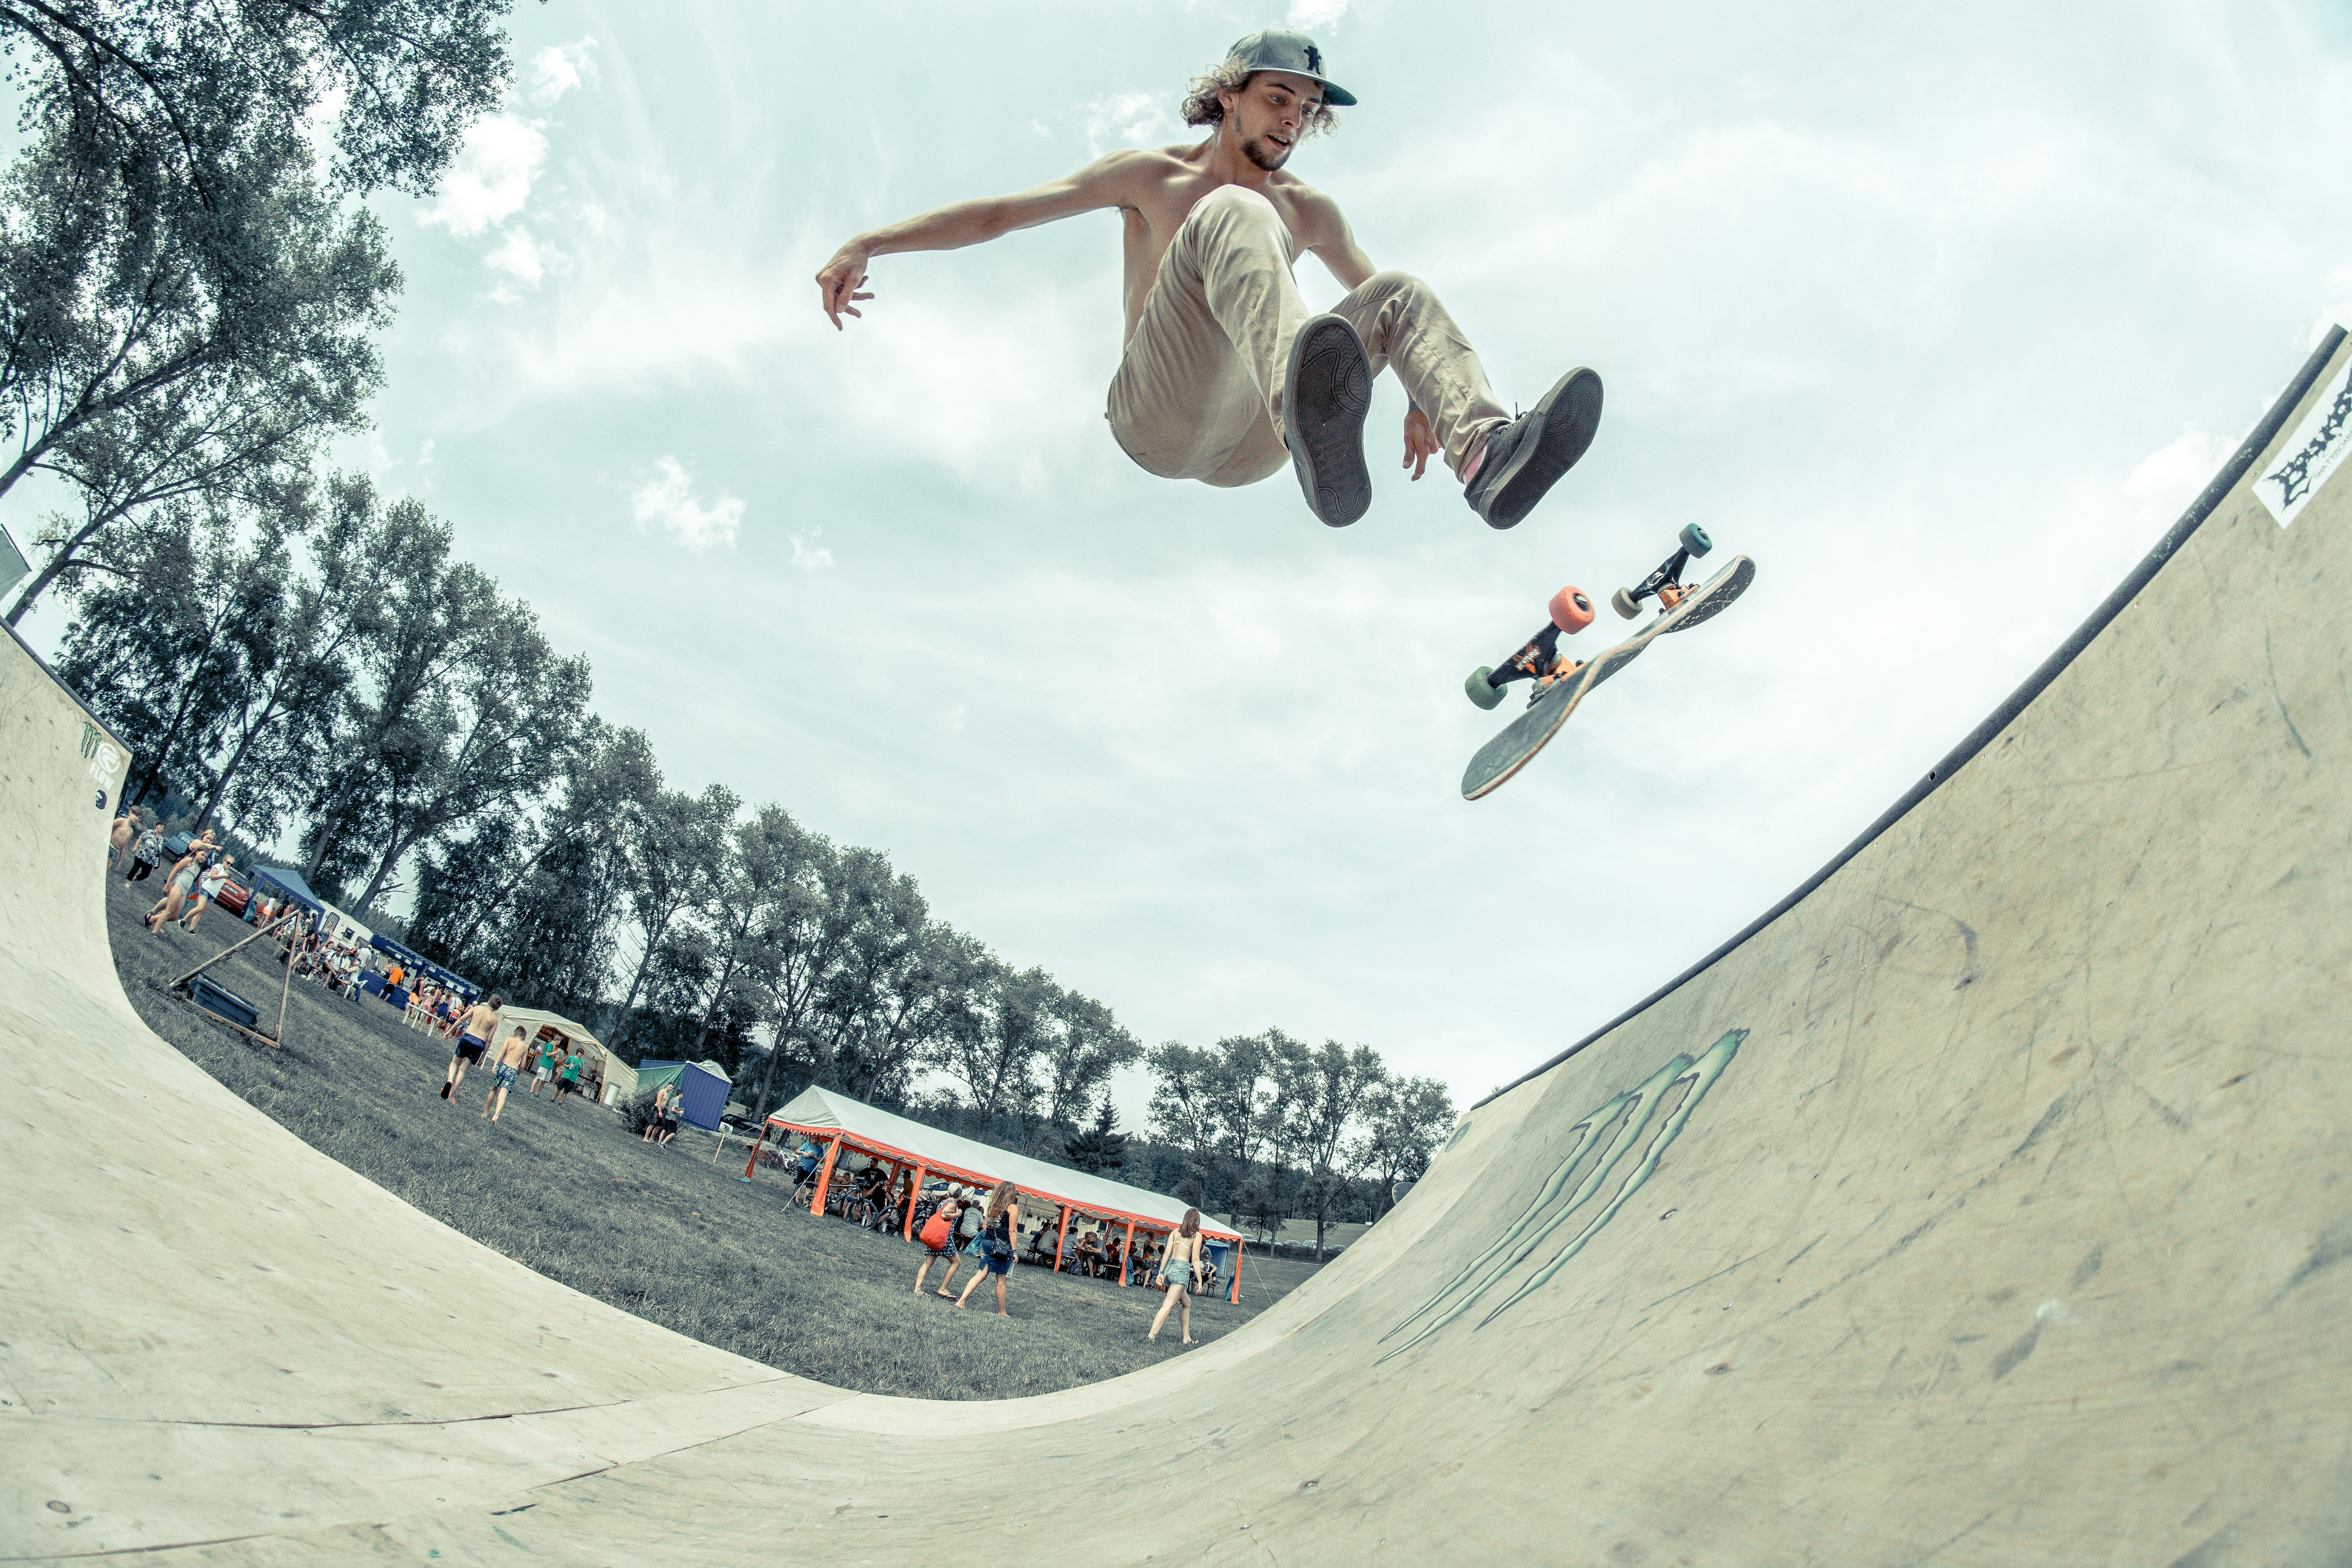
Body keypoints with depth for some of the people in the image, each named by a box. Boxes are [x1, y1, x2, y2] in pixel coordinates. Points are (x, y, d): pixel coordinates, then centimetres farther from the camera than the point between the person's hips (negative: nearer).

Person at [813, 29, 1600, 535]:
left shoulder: (1311, 212, 21)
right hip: (1156, 420, -4)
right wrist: (869, 243, 0)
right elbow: (1000, 213, 8)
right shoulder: (1153, 176, 11)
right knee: (1233, 215, -27)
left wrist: (1422, 397, 15)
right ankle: (1309, 414, -60)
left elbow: (1372, 294, 31)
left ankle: (1487, 456, -37)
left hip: (1249, 444, 4)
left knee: (1402, 294, -7)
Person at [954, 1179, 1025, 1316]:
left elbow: (984, 1226, 13)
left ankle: (961, 1301, -4)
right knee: (1001, 1280, 3)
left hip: (987, 1243, 6)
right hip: (1002, 1247, -6)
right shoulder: (1012, 1207, -6)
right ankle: (1002, 1312, 11)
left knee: (981, 1274, 7)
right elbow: (1012, 1231, -11)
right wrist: (1014, 1251, -9)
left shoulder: (993, 1205, 12)